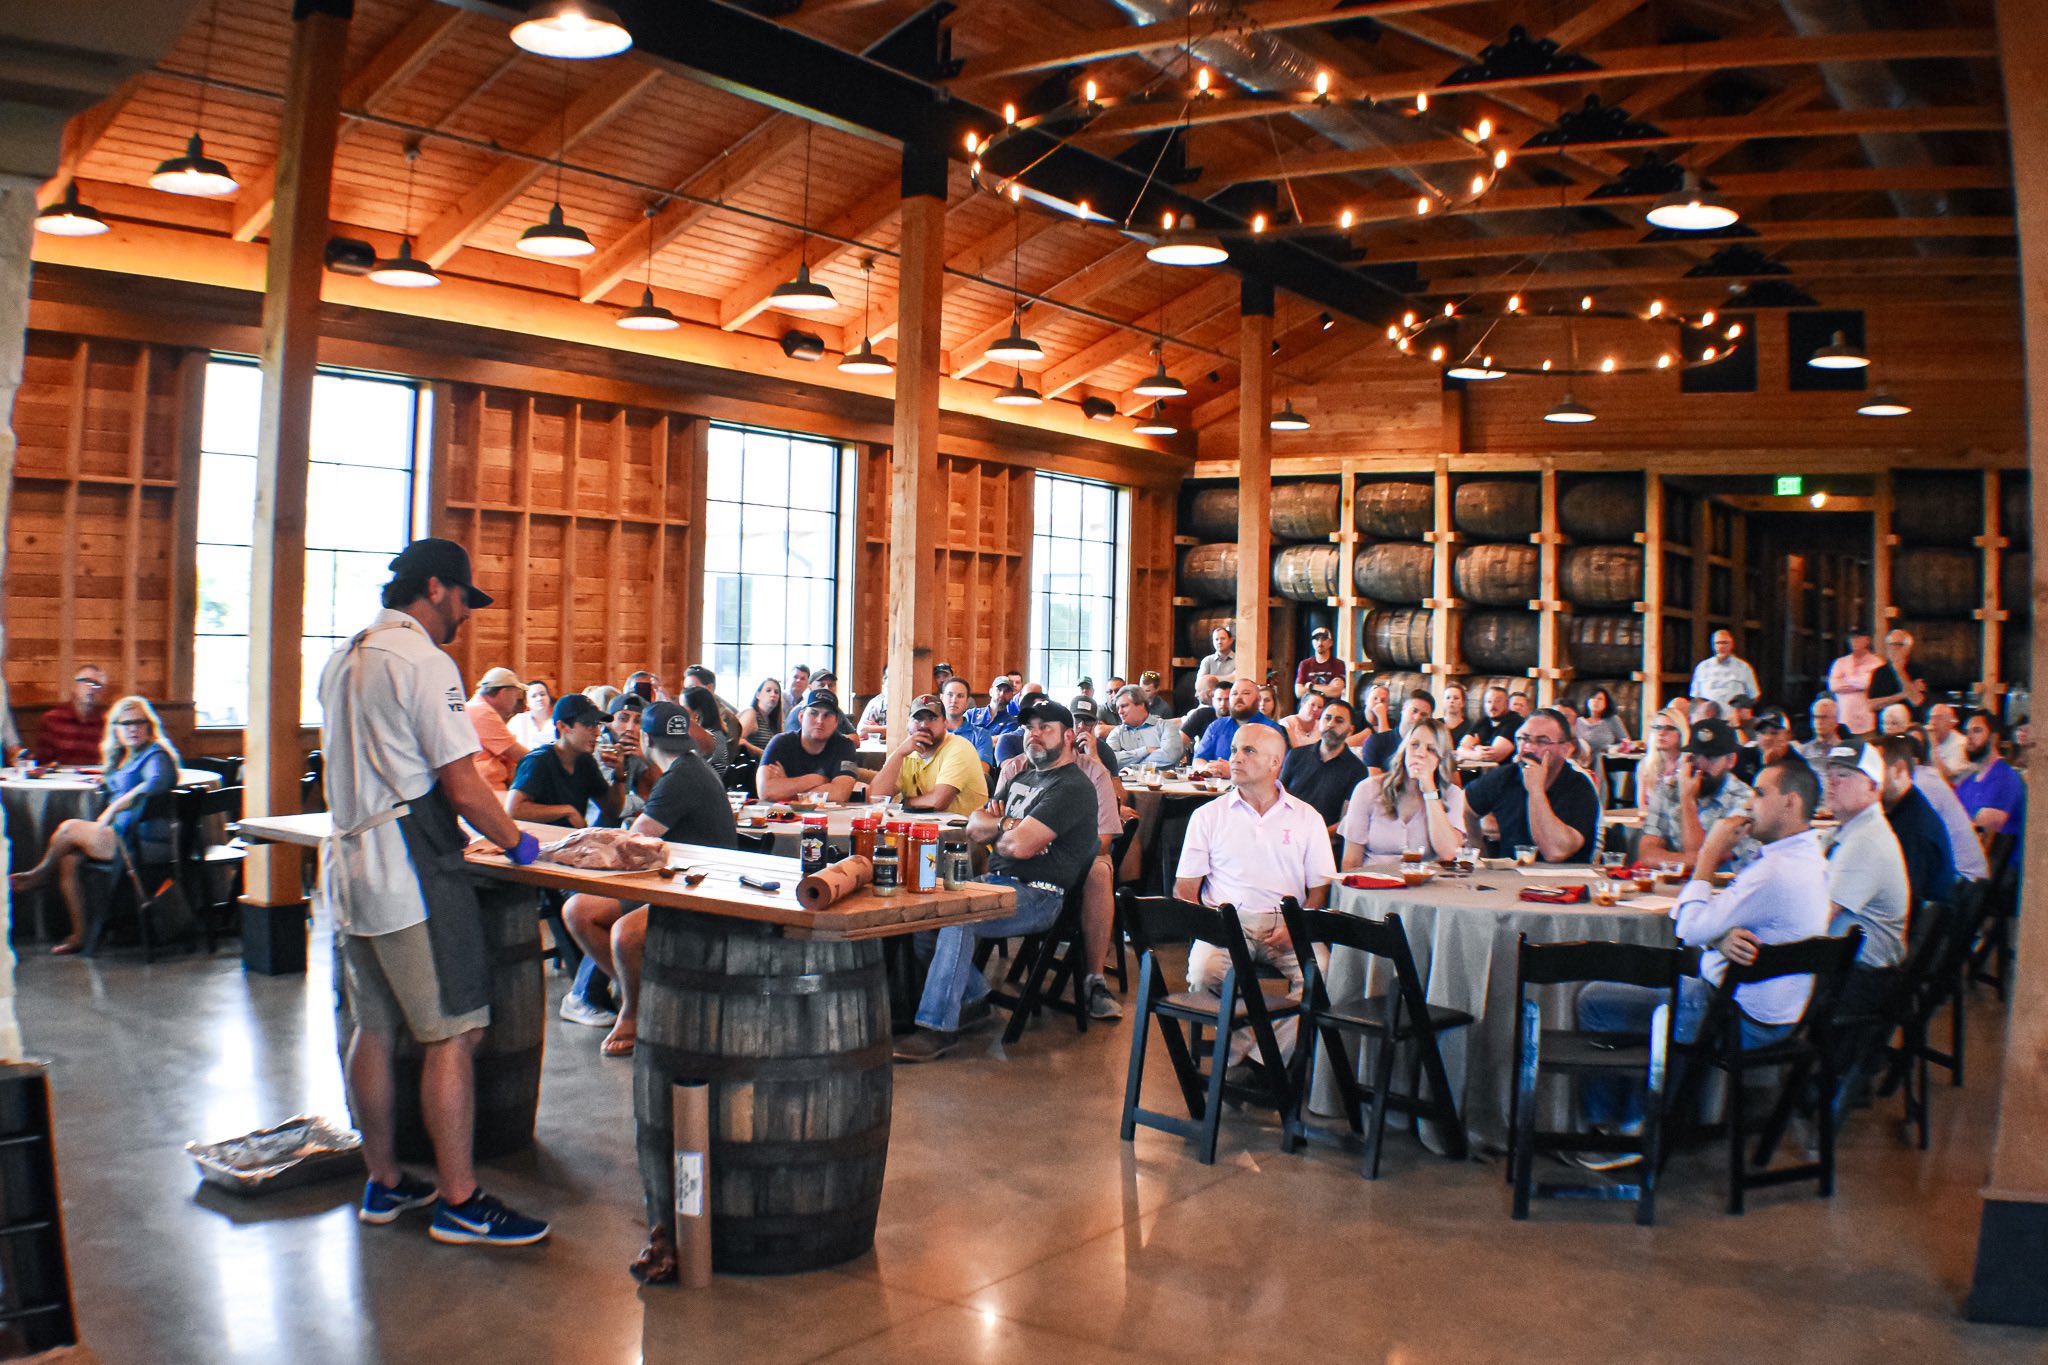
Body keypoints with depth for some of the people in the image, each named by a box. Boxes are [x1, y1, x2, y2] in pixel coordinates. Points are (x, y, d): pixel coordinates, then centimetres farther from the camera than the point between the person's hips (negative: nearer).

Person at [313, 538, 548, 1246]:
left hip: (349, 861, 10)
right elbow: (462, 788, -17)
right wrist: (515, 842, -1)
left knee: (374, 1029, 16)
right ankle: (458, 1202, -1)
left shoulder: (342, 659, 16)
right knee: (453, 1033, -5)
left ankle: (383, 1182, 26)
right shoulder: (423, 662, -13)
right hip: (409, 868, -10)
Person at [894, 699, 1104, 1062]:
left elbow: (1020, 845, -21)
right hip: (997, 881, 9)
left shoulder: (1072, 788, -10)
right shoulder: (1022, 778, 20)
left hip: (1038, 895, -9)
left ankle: (939, 1027, -25)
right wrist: (1007, 824, -7)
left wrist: (993, 829, 1)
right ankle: (974, 996, 5)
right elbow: (974, 828, 15)